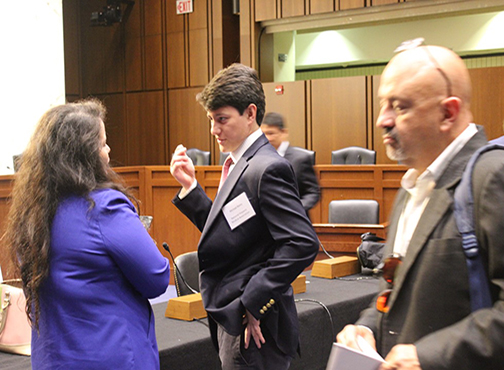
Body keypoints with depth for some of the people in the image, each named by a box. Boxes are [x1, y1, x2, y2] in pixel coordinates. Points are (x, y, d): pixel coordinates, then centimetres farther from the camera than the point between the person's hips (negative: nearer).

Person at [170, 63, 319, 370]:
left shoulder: (268, 168, -19)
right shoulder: (241, 164, 12)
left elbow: (303, 243, -25)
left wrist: (253, 303, -22)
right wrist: (189, 185, 4)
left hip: (251, 327, -9)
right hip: (232, 321, 9)